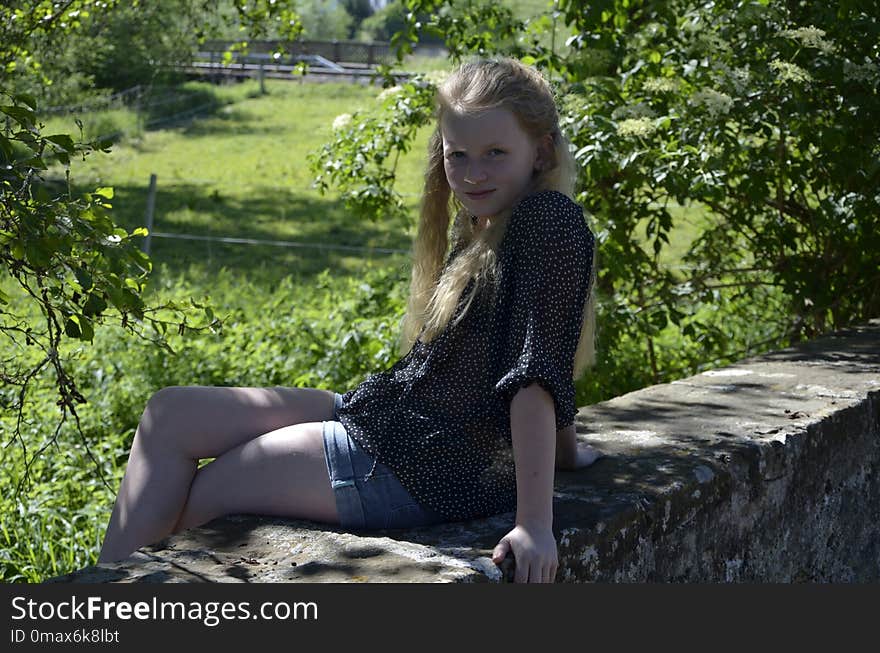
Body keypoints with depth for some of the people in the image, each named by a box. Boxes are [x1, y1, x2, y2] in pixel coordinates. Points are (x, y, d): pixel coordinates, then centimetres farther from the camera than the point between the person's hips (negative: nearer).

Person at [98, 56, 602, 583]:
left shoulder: (549, 219, -16)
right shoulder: (484, 228, 12)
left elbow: (537, 373, -23)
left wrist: (535, 523, -25)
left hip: (430, 470, -10)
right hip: (385, 416, 10)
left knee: (189, 495, -4)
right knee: (171, 413, 9)